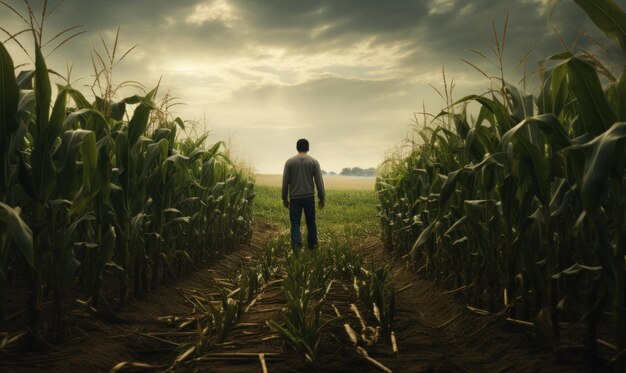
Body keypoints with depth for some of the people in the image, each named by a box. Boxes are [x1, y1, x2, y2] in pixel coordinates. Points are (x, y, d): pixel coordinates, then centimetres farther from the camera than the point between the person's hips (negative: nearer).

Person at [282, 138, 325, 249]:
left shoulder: (289, 162, 1)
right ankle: (312, 245, 24)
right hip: (309, 197, 1)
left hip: (294, 198, -1)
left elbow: (285, 182, 1)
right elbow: (319, 182, -2)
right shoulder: (314, 161, 1)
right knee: (311, 222, 15)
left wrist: (285, 198, 10)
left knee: (295, 223, 0)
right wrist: (322, 198, 5)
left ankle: (297, 243, -23)